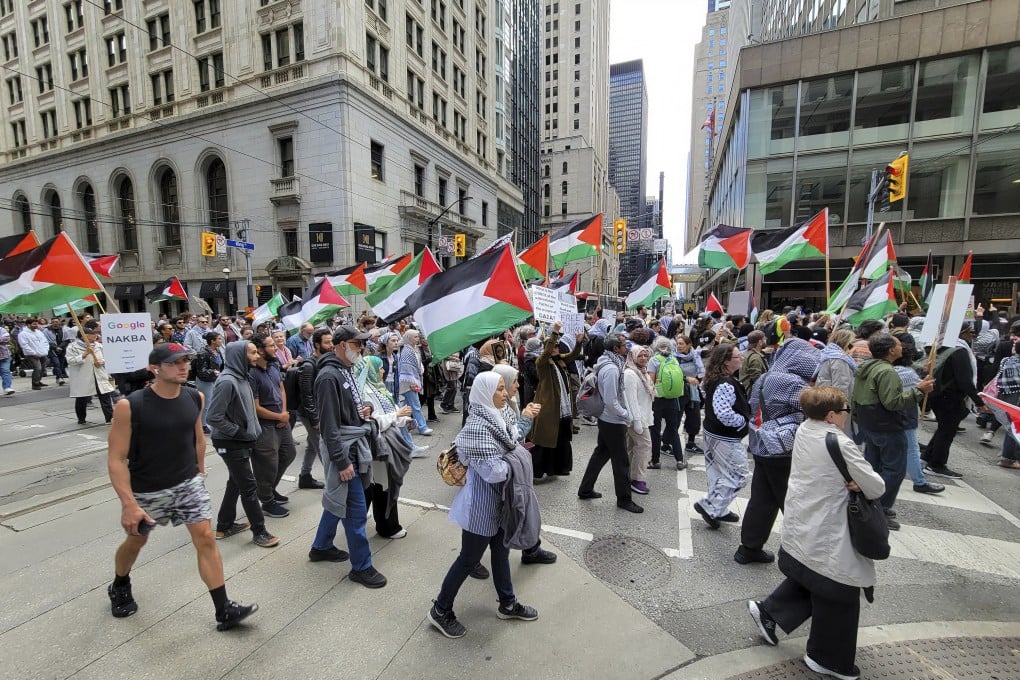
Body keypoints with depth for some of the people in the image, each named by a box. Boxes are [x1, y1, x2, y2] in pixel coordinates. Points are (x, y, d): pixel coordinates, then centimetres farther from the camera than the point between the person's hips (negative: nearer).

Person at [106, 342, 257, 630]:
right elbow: (116, 459, -17)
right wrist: (128, 503, -21)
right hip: (147, 490, -2)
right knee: (136, 541, 22)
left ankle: (224, 611, 6)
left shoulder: (195, 398, -8)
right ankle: (119, 587, 56)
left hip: (189, 483, 2)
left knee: (205, 538, -2)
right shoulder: (130, 406, -21)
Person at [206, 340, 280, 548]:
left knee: (236, 483, 20)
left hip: (242, 441, 9)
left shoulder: (242, 377, 4)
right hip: (231, 443, -9)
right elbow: (213, 417, -25)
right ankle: (259, 532, 12)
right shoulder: (227, 381, -24)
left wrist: (252, 431, 8)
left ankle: (225, 526, 36)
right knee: (249, 487, 0)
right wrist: (239, 432, -16)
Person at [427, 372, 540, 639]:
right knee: (469, 559, 10)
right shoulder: (478, 426, -29)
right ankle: (441, 610, 32)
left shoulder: (493, 417, 0)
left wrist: (521, 439, -7)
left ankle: (507, 604, 44)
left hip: (497, 500, 9)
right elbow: (494, 471, -30)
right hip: (482, 503, -9)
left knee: (501, 551, 23)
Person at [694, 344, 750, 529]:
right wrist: (743, 421, -18)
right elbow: (724, 414, -36)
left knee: (719, 475, 20)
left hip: (714, 434, 10)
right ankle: (709, 507, 10)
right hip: (726, 439, -10)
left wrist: (745, 417, 13)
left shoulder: (717, 380, 5)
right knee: (737, 476, 3)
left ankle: (719, 511, 35)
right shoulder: (725, 385, -27)